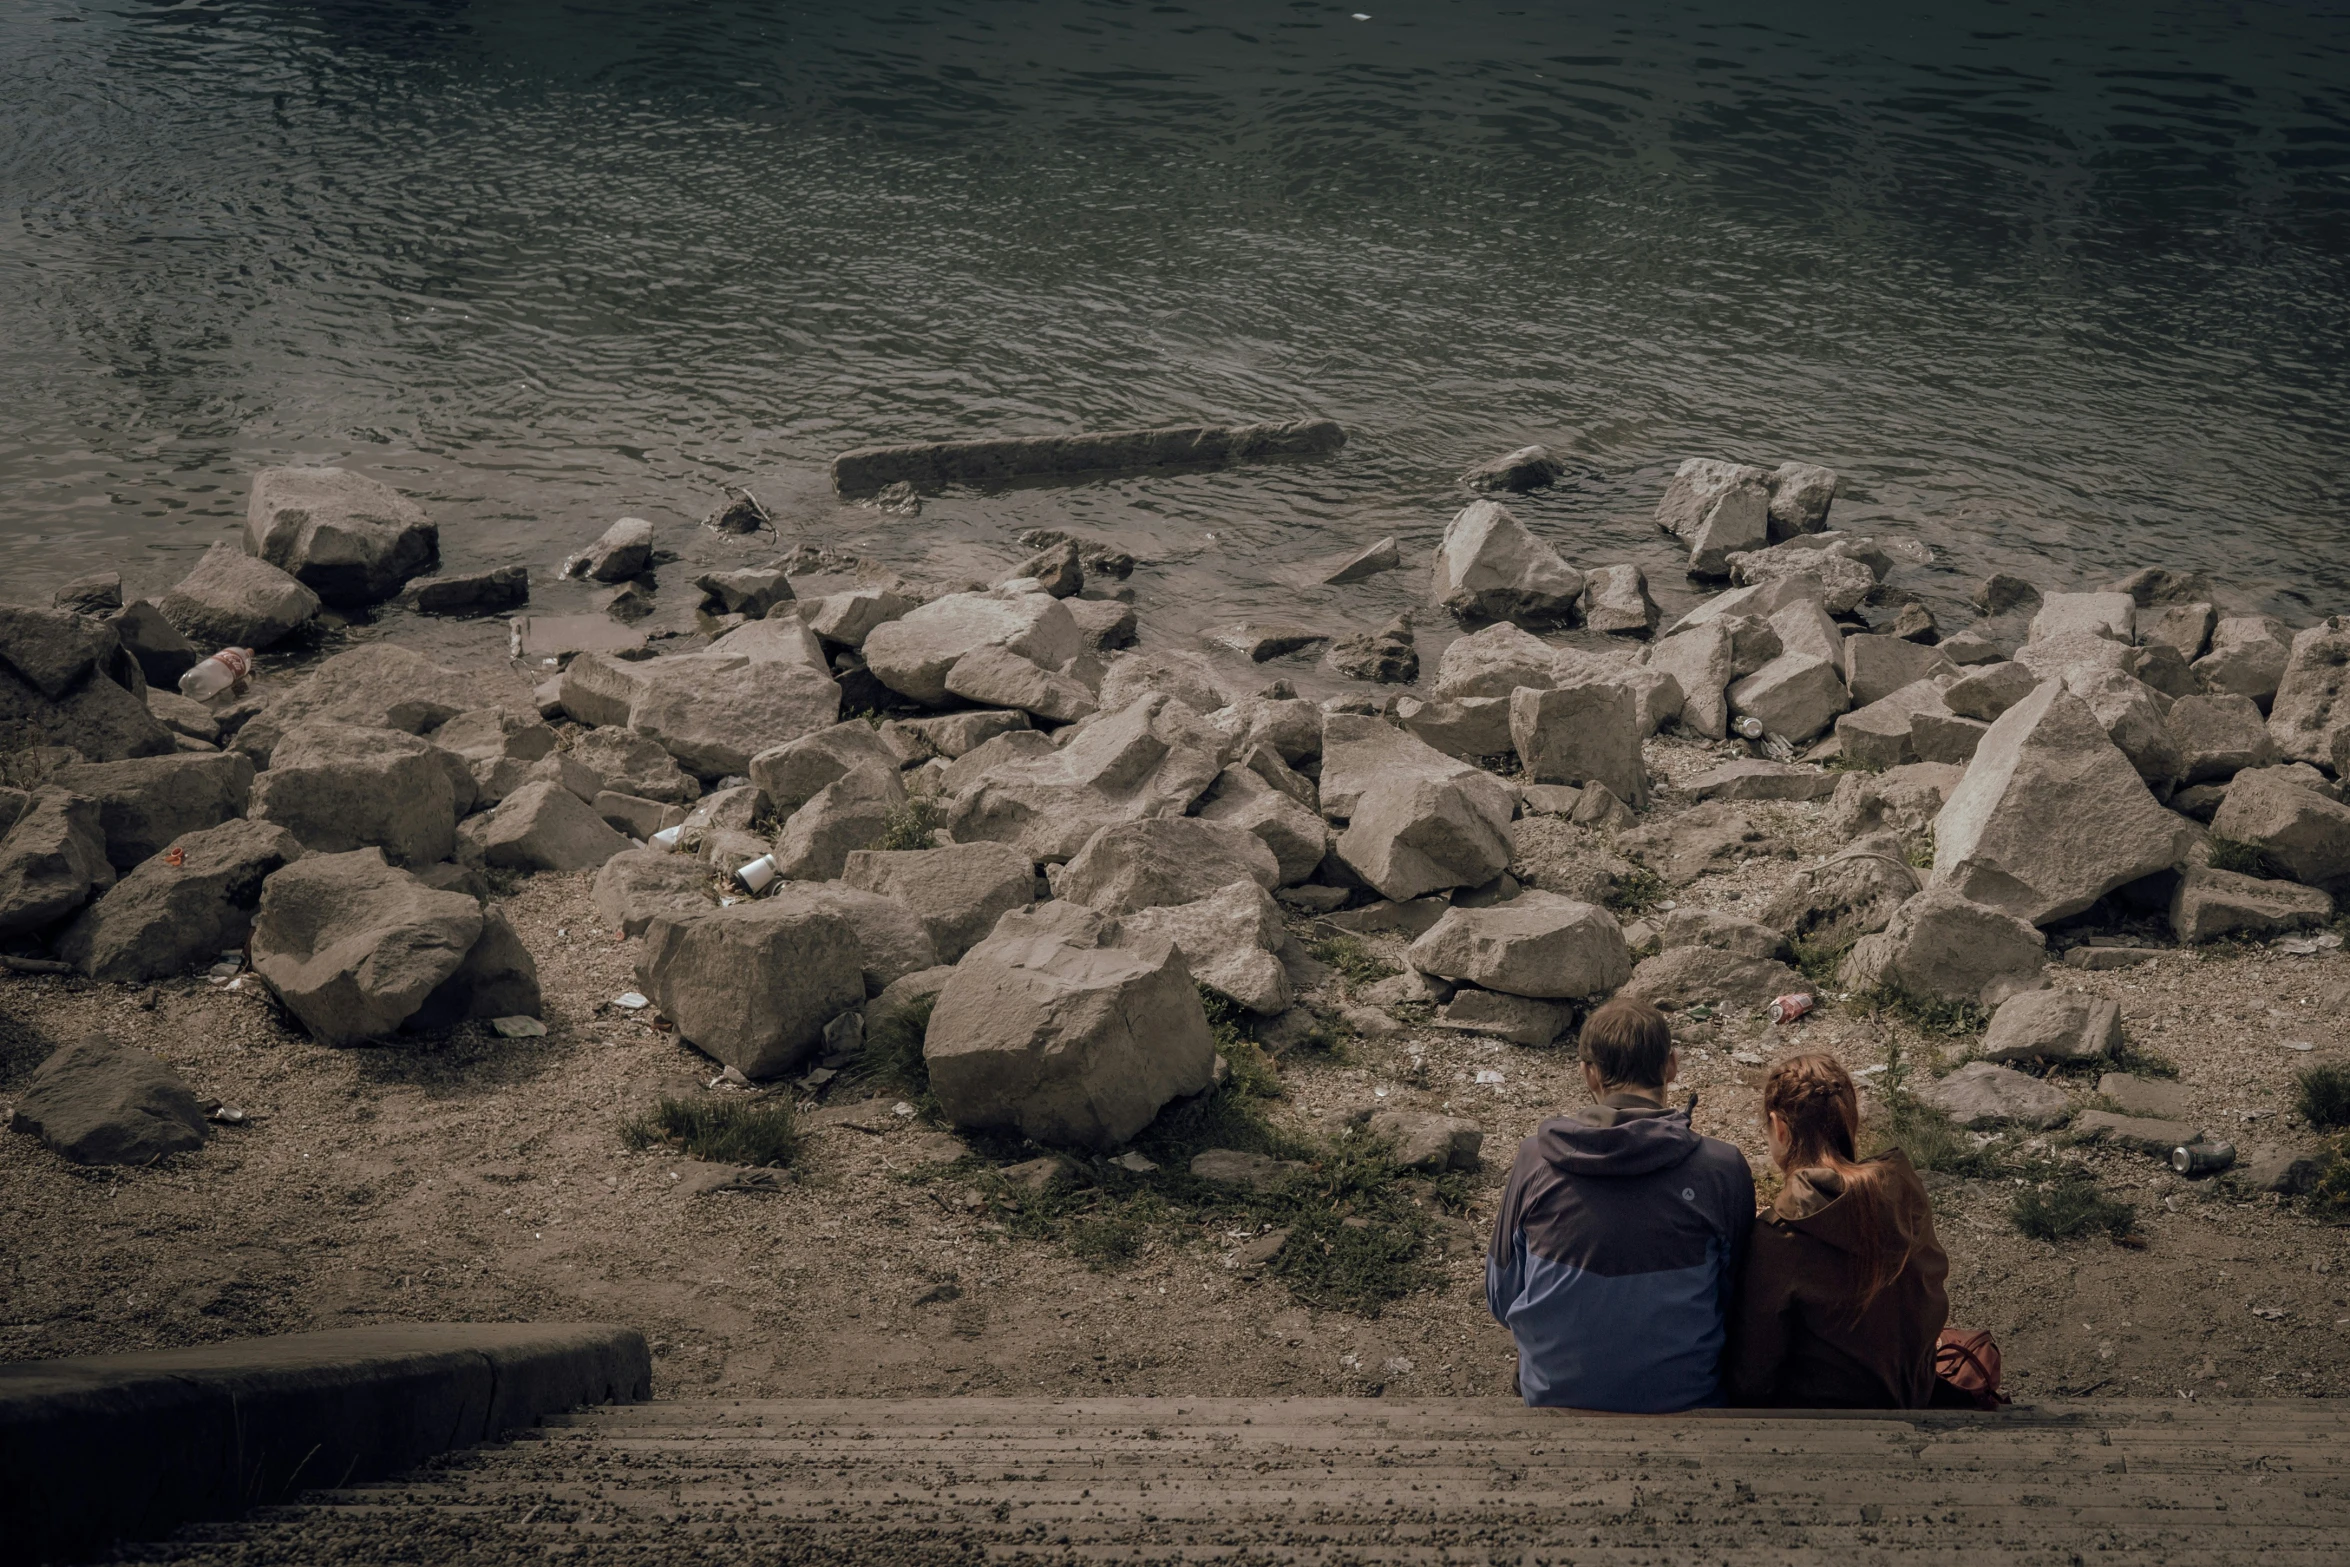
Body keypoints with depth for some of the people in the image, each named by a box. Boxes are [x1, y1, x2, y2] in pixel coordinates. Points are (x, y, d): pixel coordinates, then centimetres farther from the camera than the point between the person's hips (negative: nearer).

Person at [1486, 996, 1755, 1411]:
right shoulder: (1721, 1168, -14)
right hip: (1682, 1396, -1)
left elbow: (1502, 1298, -1)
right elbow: (1733, 1297, -2)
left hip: (1553, 1392, 1)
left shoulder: (1535, 1159, -10)